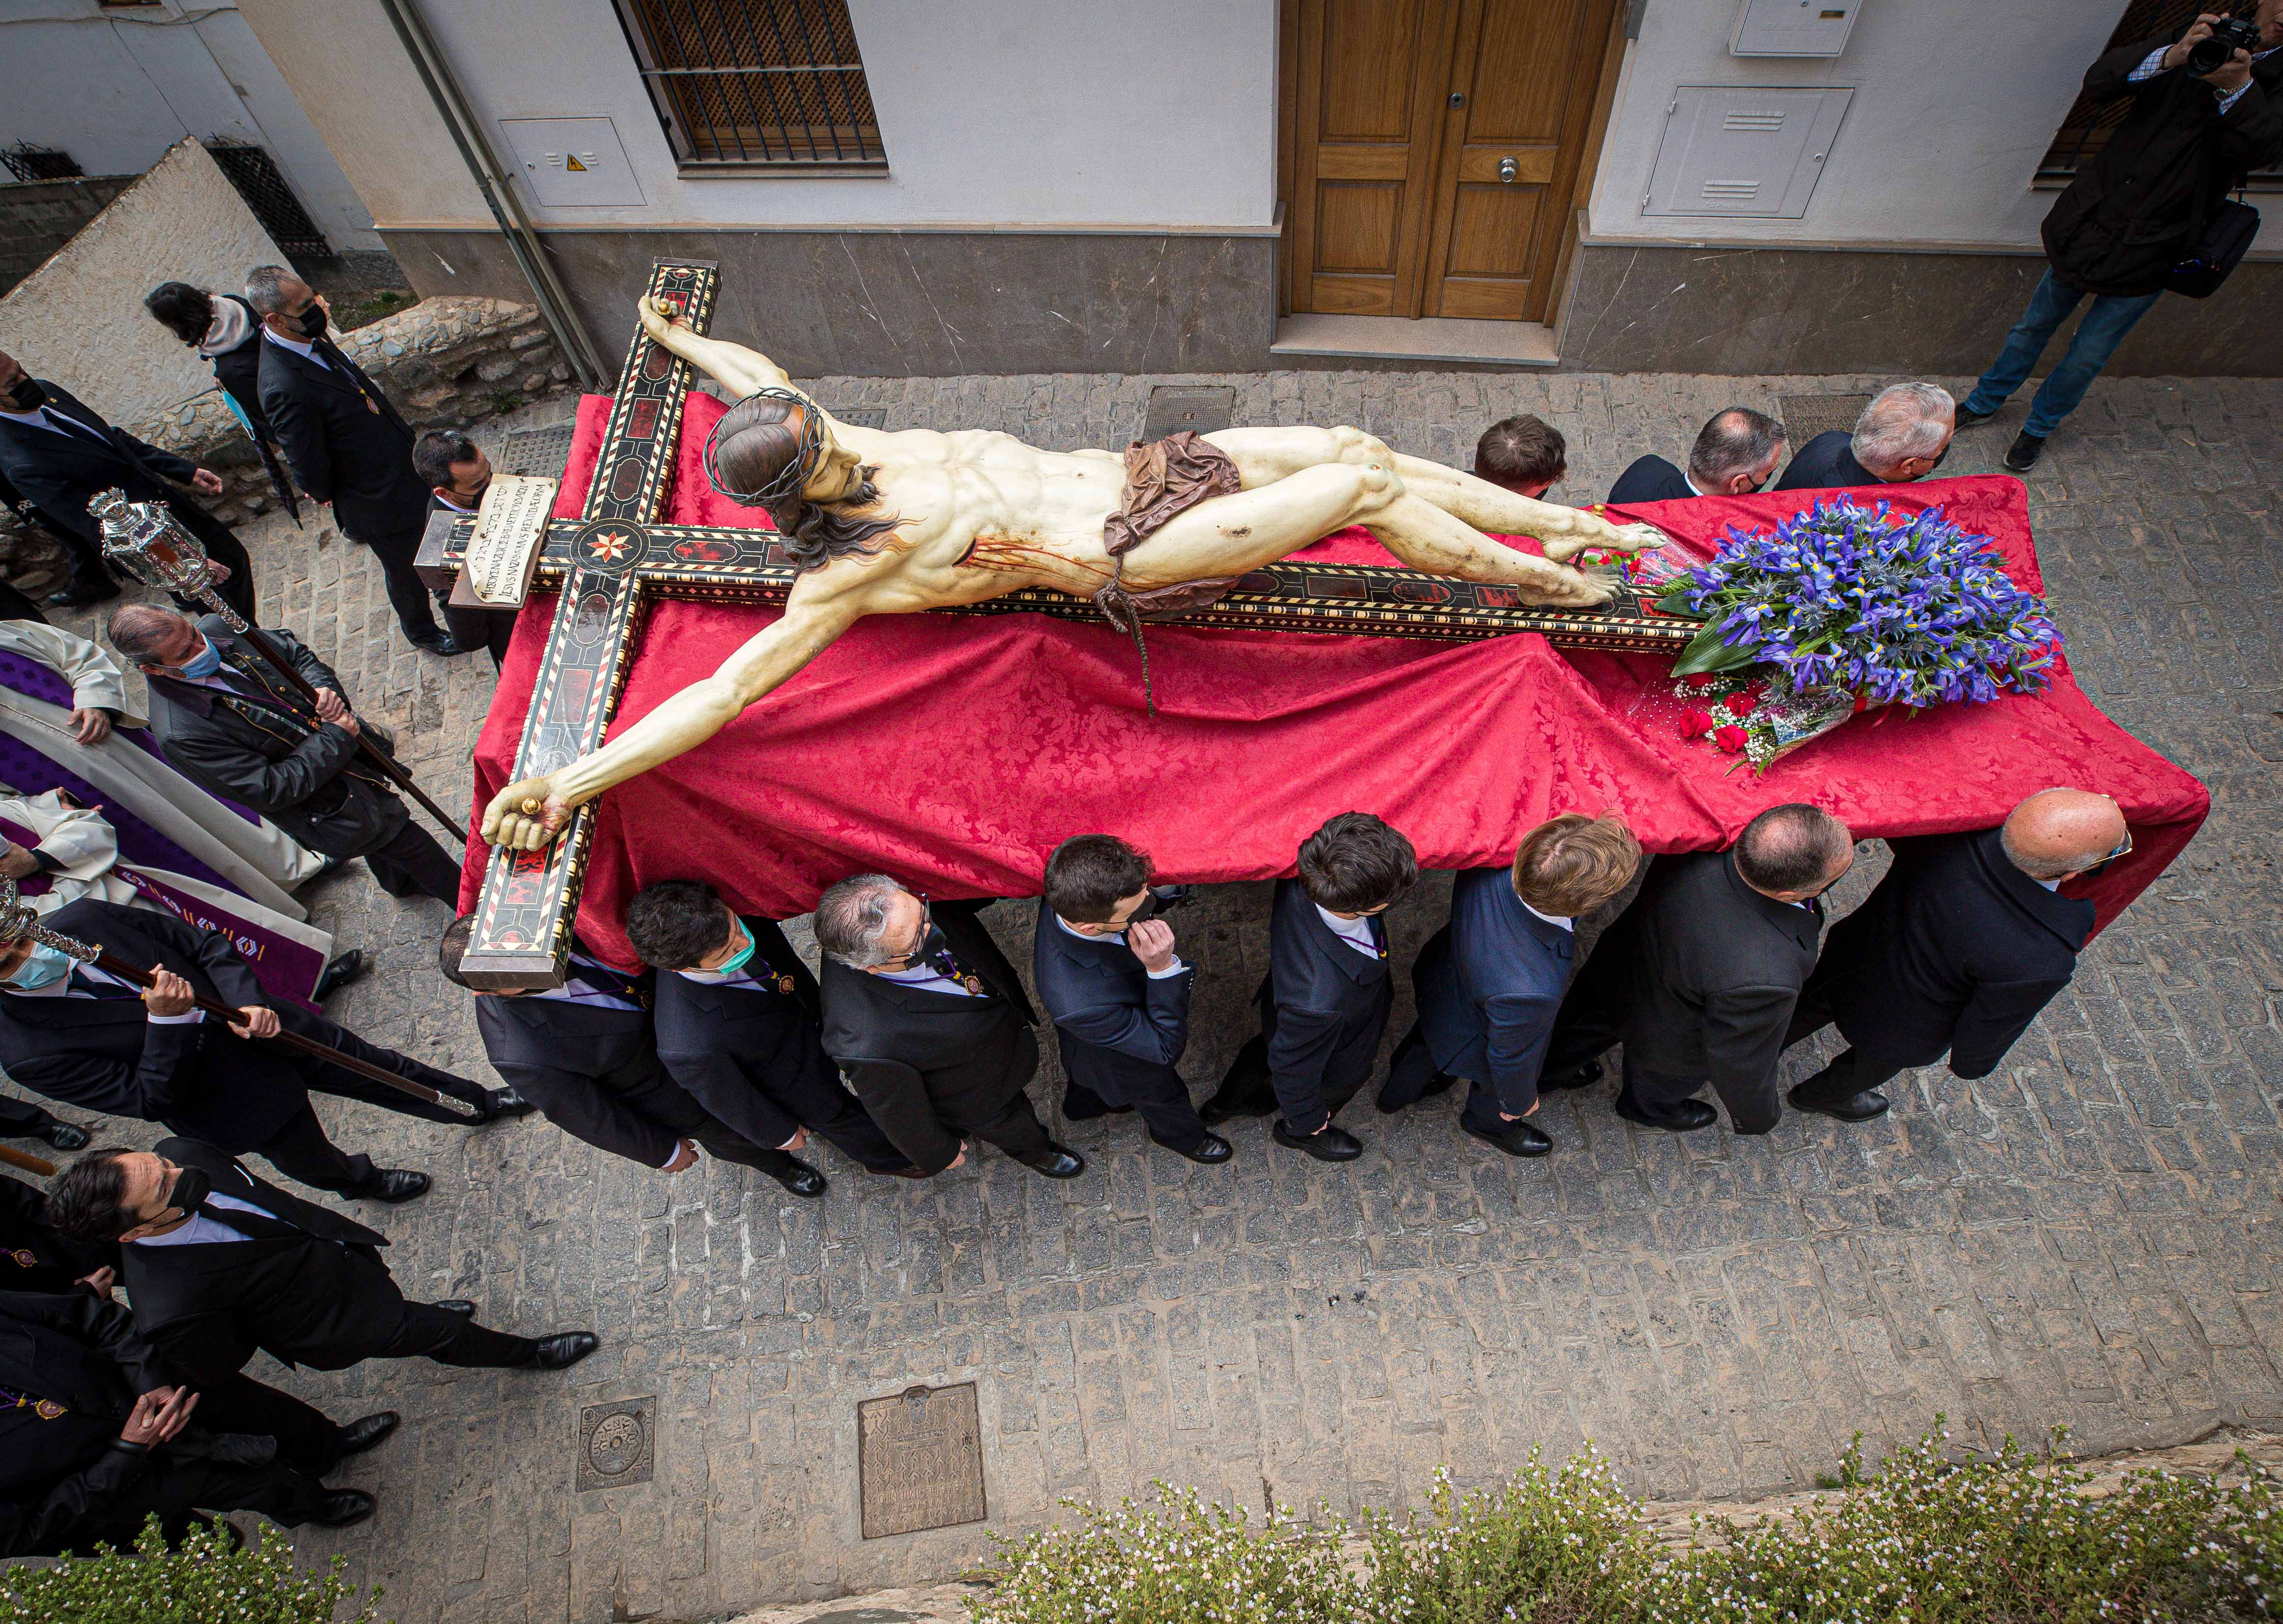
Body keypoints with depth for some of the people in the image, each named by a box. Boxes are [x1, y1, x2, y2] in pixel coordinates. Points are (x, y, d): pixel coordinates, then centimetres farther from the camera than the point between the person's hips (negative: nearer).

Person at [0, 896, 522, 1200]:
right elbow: (150, 1100, -23)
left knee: (375, 1067, 19)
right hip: (235, 1099, -3)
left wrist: (247, 1000, -20)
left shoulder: (82, 918, -15)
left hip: (259, 1018, 3)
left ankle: (476, 1101, 45)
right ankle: (361, 1180, 58)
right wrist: (166, 1021, -37)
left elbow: (204, 942, -5)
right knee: (316, 1165, 22)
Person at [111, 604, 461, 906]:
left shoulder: (216, 628, -15)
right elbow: (271, 791, -31)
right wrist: (336, 738, -30)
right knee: (407, 841, 7)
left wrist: (324, 686, -19)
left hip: (349, 743, 7)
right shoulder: (180, 734, -33)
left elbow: (294, 651, 2)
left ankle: (401, 882, 61)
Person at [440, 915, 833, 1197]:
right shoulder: (523, 1056, -41)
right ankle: (778, 1164, 60)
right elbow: (588, 1116, -23)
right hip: (661, 1086, -3)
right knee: (727, 1132, 26)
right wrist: (663, 1152, -7)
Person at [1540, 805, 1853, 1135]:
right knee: (1660, 1082, 34)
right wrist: (1759, 1116, -3)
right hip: (1669, 1038, -3)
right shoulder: (1763, 977, -46)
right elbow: (1739, 1064, -26)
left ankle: (1549, 1070, 65)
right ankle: (1650, 1107, 67)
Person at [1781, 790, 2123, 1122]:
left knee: (1808, 1009, 35)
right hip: (1900, 1027, -2)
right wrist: (1971, 1065, 2)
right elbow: (1990, 1028, -19)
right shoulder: (2041, 963, -41)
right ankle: (1822, 1095, 63)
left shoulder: (1955, 830, -34)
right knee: (1873, 1064, 33)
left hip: (1846, 958, 3)